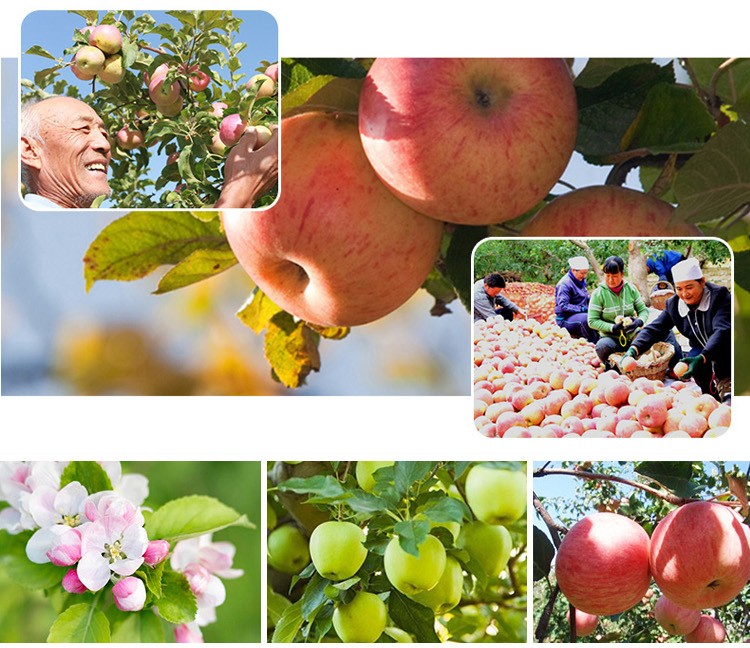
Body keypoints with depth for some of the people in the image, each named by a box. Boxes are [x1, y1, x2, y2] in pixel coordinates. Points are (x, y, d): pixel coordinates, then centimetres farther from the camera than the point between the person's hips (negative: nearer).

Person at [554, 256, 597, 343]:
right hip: (565, 320, -9)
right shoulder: (564, 284, -13)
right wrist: (582, 309, -23)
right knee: (586, 318, -36)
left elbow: (586, 299, 27)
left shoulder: (582, 281, 15)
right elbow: (563, 306, -20)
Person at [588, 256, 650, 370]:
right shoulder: (599, 293, -7)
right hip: (611, 337, -2)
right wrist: (612, 328, -21)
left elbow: (643, 310, 8)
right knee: (602, 346, -37)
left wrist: (639, 321, -16)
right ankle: (610, 367, -1)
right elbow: (592, 321, -7)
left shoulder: (631, 289, 1)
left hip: (632, 335, 3)